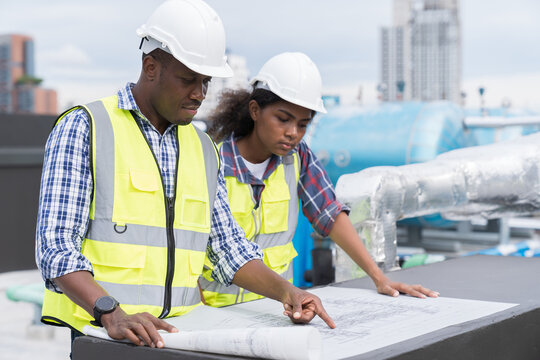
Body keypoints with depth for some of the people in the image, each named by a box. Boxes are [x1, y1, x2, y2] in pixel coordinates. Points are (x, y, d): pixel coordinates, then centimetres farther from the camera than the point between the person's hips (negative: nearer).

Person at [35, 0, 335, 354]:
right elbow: (56, 245, -11)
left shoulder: (203, 148, 15)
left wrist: (285, 290, 1)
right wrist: (112, 313, -25)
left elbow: (228, 247, 18)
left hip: (176, 337, 5)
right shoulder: (84, 128, -3)